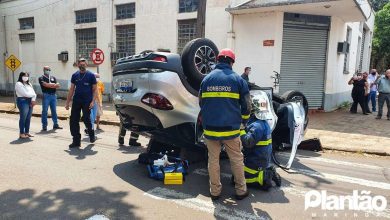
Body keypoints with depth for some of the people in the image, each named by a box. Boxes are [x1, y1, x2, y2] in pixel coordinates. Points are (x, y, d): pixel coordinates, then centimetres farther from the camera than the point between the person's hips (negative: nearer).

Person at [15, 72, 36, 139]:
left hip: (30, 101, 7)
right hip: (23, 101, -7)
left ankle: (27, 132, 14)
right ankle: (21, 133, 0)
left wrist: (33, 99, -7)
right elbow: (25, 94, -14)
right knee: (23, 118, -6)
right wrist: (33, 94, 2)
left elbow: (33, 92, 10)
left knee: (28, 118, 8)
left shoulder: (29, 84, 22)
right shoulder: (18, 84, -4)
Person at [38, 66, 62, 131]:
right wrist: (54, 84, -3)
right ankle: (44, 126, 2)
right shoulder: (41, 78, 2)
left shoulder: (53, 78, 15)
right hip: (46, 95, -4)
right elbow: (45, 85, -15)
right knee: (45, 111, -3)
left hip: (53, 95, 5)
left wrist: (50, 85, -10)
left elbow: (58, 86, 3)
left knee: (54, 110, 9)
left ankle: (55, 124, 16)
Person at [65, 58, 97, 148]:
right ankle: (76, 141, 11)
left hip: (87, 102, -4)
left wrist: (93, 101, -13)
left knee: (86, 120, 0)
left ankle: (92, 135, 29)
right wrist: (67, 102, 9)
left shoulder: (91, 75, -2)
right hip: (76, 101, 4)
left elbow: (94, 90, -2)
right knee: (73, 121, 1)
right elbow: (71, 89, 13)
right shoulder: (75, 75, 9)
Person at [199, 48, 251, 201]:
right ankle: (241, 190, 21)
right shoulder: (237, 79, -2)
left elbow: (201, 103, 14)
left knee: (213, 159, 13)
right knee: (237, 159, 12)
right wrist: (243, 118, 21)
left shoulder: (206, 79, 6)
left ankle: (215, 191, 21)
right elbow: (246, 105, 2)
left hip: (210, 128, 2)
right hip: (230, 128, -2)